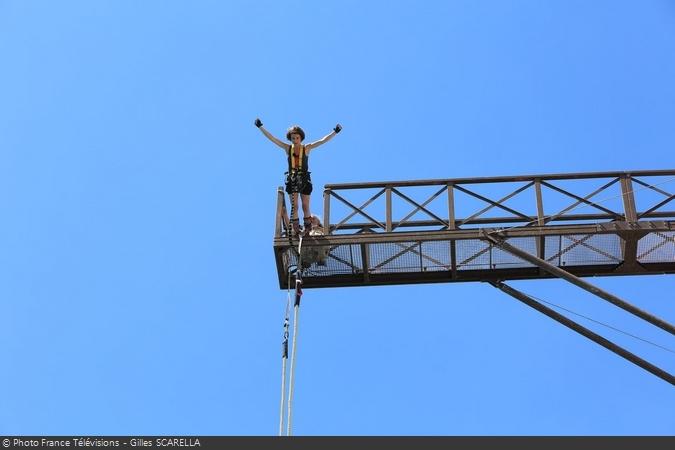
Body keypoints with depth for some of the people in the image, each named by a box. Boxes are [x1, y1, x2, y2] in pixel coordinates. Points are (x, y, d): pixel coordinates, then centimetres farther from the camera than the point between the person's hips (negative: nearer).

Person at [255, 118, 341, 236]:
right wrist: (260, 127, -1)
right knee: (294, 206, -1)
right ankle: (295, 228, 1)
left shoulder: (307, 148, -1)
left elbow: (323, 140, -6)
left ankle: (307, 228, 12)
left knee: (305, 206, 3)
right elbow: (272, 138, 3)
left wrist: (335, 132, -15)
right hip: (292, 180, 1)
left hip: (304, 179, -1)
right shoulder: (287, 148, 3)